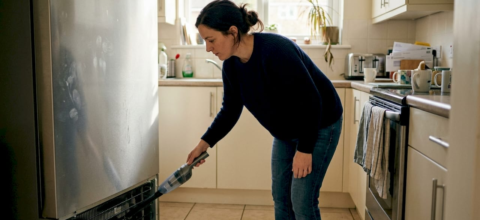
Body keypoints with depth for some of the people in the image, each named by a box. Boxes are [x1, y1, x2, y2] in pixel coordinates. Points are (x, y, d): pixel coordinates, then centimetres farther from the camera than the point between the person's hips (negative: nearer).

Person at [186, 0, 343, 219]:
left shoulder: (276, 51, -33)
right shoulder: (231, 65, -8)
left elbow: (310, 100, -28)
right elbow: (230, 110, 3)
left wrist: (305, 149, -23)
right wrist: (205, 142, -4)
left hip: (319, 126, -7)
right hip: (286, 131, 8)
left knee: (302, 200, -5)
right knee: (280, 196, 11)